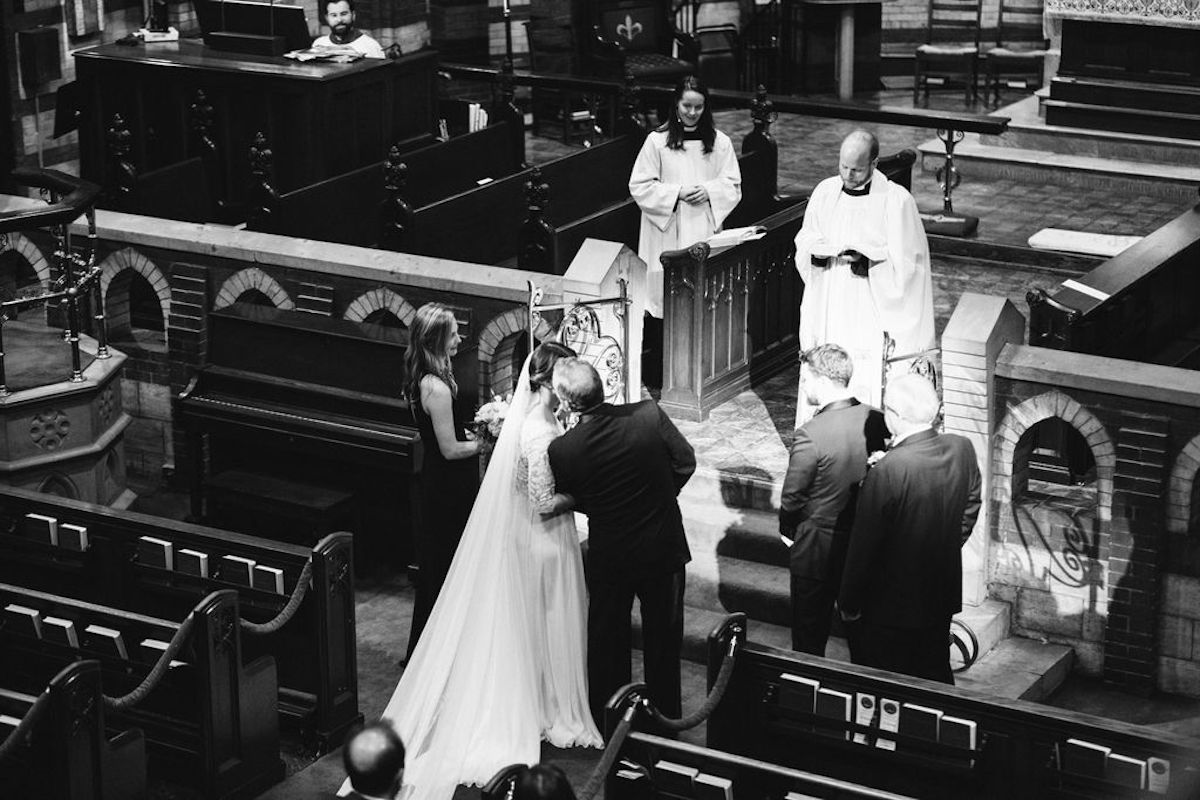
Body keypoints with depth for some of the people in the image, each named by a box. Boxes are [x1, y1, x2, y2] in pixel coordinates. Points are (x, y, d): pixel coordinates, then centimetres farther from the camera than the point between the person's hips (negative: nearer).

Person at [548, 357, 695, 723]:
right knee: (663, 637, 19)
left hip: (609, 556, -1)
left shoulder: (562, 450, -22)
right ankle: (665, 717, 34)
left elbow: (575, 501, -5)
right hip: (664, 547, 1)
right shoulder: (649, 415, -20)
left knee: (606, 638, 20)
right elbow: (686, 463, -6)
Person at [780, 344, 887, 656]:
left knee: (809, 635, 11)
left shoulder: (811, 434, -25)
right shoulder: (876, 421, -8)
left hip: (818, 549, -5)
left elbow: (792, 496, -15)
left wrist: (787, 531, 4)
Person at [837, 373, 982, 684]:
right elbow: (969, 511, 8)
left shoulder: (886, 472, -26)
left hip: (888, 607, -6)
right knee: (937, 678, 21)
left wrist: (849, 604, -6)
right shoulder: (961, 450, -7)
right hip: (942, 596, 6)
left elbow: (864, 546, -18)